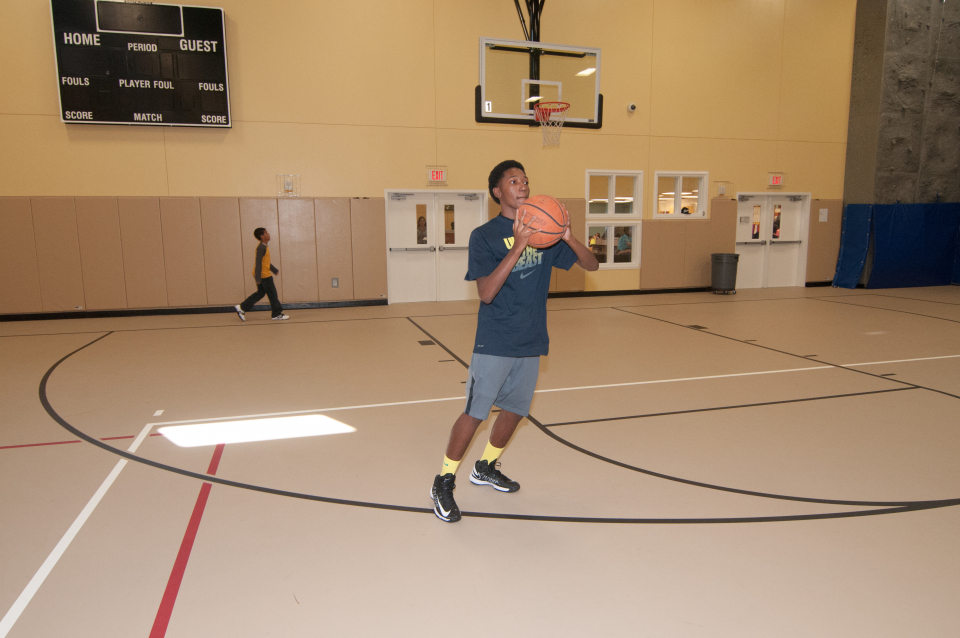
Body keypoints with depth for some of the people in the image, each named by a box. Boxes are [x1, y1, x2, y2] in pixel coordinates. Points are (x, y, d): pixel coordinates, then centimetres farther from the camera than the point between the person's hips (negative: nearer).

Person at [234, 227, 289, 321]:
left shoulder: (264, 247, 13)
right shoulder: (261, 247, -18)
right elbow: (258, 262, -22)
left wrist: (275, 270, 30)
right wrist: (258, 278, -24)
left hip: (263, 275, 10)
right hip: (264, 275, -10)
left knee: (260, 293, 14)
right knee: (272, 294, -1)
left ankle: (242, 308, 15)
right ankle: (276, 314, 8)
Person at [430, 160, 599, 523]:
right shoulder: (485, 236, -9)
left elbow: (591, 265, 3)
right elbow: (486, 293, -21)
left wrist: (568, 237, -17)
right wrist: (518, 245, -28)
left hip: (531, 342, 6)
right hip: (495, 343, -5)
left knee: (515, 409, 15)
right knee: (475, 412, -4)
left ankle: (485, 469, 37)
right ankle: (444, 484, 13)